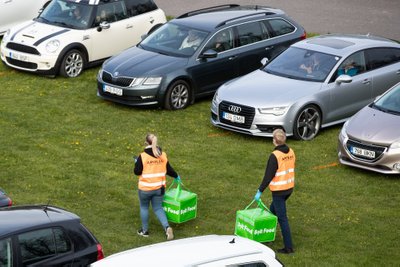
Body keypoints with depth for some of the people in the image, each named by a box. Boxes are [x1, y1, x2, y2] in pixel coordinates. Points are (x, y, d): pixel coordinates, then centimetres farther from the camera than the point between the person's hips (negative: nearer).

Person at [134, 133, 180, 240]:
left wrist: (136, 162, 8)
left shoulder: (143, 156, -17)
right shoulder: (163, 155, -2)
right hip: (159, 187, 4)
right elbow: (168, 169, 7)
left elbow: (137, 172, -12)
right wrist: (176, 176, 26)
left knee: (144, 207, 17)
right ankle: (167, 227, -7)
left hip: (145, 188, -4)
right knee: (158, 208, 14)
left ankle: (144, 230, 26)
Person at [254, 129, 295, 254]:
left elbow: (268, 176, -20)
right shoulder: (291, 152, 1)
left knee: (282, 218, -1)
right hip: (289, 188, 8)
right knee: (273, 210, 26)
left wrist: (260, 191, -13)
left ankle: (289, 247, 2)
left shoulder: (275, 156, -21)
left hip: (279, 190, -8)